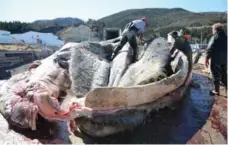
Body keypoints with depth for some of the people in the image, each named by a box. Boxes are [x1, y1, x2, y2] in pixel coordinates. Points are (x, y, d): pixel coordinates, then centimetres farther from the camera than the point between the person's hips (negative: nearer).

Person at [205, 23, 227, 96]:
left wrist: (206, 59, -10)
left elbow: (209, 49, -16)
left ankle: (216, 91, 12)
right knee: (223, 74, 19)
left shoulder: (215, 37, -13)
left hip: (216, 59, -6)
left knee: (216, 75, 3)